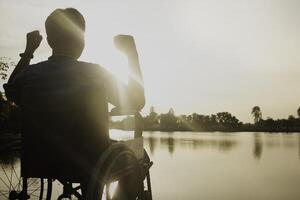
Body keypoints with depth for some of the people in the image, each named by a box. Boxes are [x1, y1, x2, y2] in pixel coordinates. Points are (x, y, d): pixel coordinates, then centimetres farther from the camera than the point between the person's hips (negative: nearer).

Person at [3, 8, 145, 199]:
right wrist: (132, 53, 1)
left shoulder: (29, 75, -6)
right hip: (90, 172, -4)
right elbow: (137, 102, -5)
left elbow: (10, 90, 19)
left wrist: (28, 52, 25)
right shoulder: (95, 73, -19)